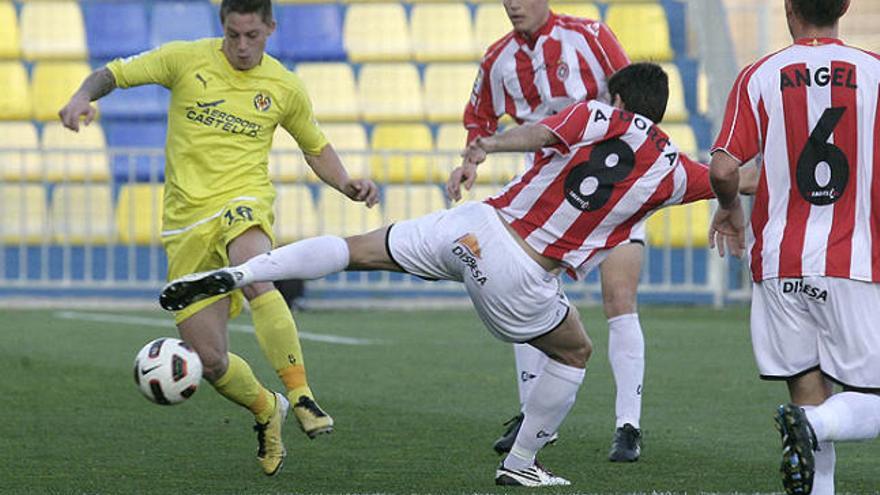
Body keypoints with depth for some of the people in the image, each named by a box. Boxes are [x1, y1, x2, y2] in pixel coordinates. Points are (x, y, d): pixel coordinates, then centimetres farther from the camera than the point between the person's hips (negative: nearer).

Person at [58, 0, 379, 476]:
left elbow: (316, 148, 21)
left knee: (255, 278, -39)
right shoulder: (185, 59, 2)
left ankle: (301, 397, -34)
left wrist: (347, 183, 2)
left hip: (244, 204, -1)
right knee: (209, 361, -4)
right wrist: (82, 97, -17)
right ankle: (266, 410, 28)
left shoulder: (285, 87, 7)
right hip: (187, 220, 1)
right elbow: (113, 73, 5)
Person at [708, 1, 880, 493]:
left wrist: (730, 208, 15)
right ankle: (814, 426, -26)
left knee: (809, 392, 10)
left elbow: (723, 169, -7)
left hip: (780, 263, 2)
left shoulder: (760, 77, 1)